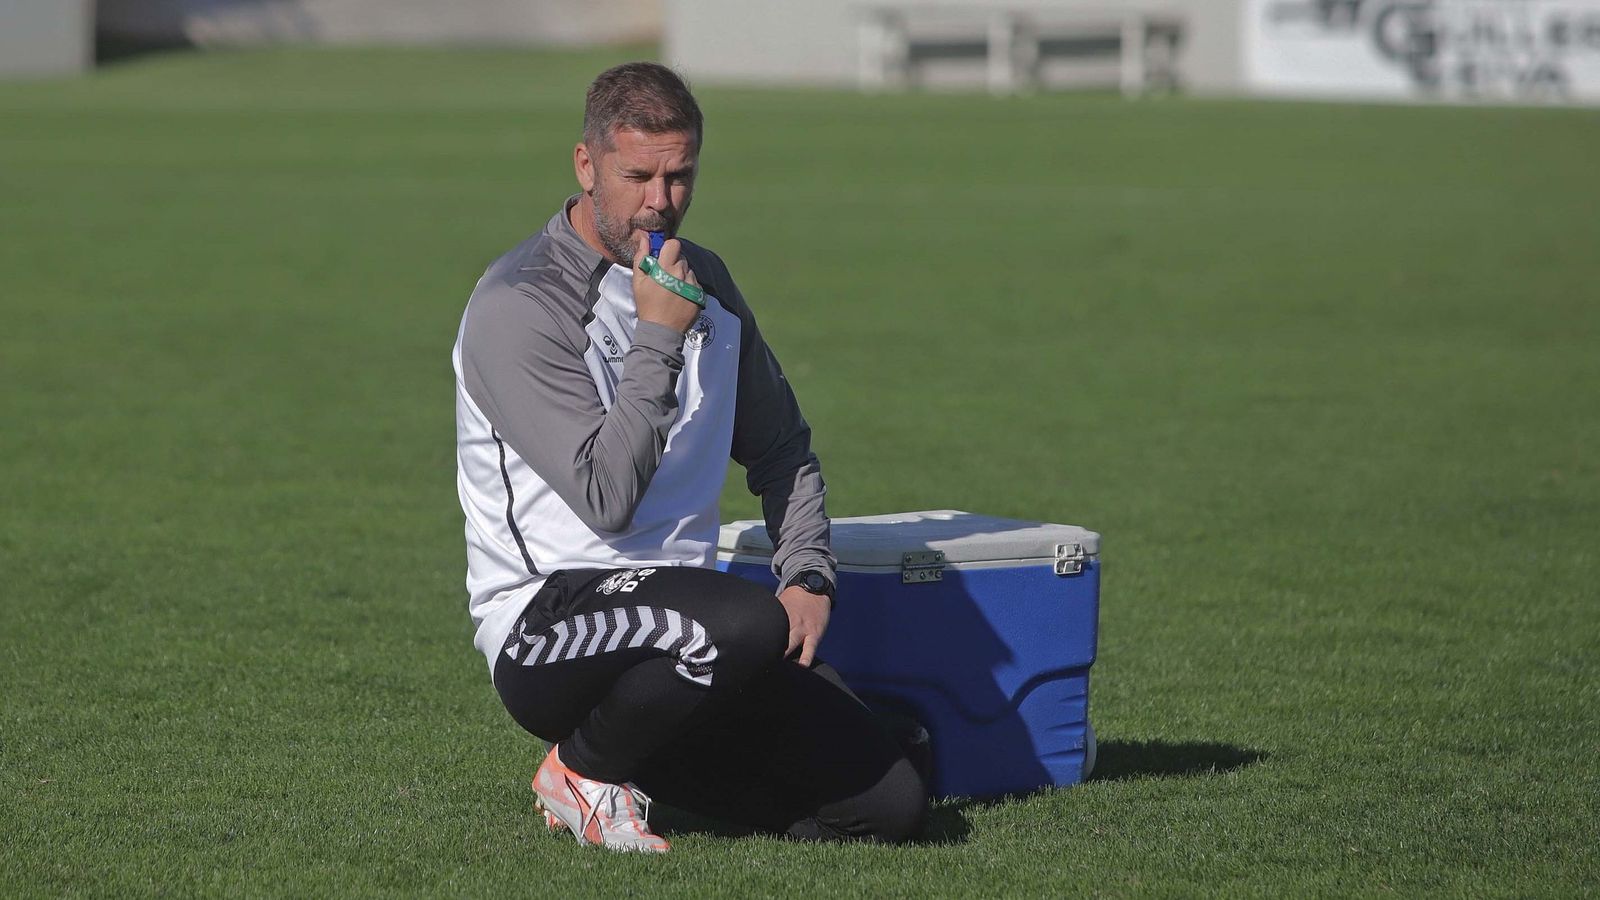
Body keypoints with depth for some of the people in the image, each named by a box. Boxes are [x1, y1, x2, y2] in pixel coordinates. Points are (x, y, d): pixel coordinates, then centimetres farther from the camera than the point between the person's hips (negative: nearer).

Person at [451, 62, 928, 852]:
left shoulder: (703, 281, 12)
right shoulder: (517, 305, -12)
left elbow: (779, 445, 25)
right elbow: (606, 497, -21)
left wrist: (808, 576, 8)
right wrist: (660, 336, -20)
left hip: (673, 622, 7)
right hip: (545, 613, -7)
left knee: (890, 802, -8)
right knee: (745, 623, -39)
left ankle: (642, 759, 14)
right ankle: (583, 770, -9)